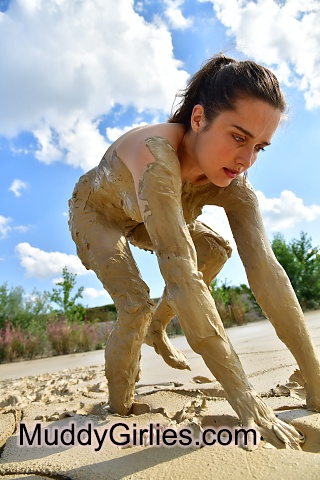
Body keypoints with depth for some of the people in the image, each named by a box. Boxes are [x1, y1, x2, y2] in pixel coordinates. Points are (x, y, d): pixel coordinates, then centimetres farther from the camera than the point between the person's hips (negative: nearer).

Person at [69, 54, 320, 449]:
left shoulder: (233, 184, -25)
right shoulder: (157, 154, -44)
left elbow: (265, 271, -29)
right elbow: (179, 273, -51)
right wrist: (248, 404, -47)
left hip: (135, 219, 5)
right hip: (93, 213, -5)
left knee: (216, 250, -6)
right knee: (135, 305, -21)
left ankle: (157, 327, 14)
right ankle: (118, 408, 9)